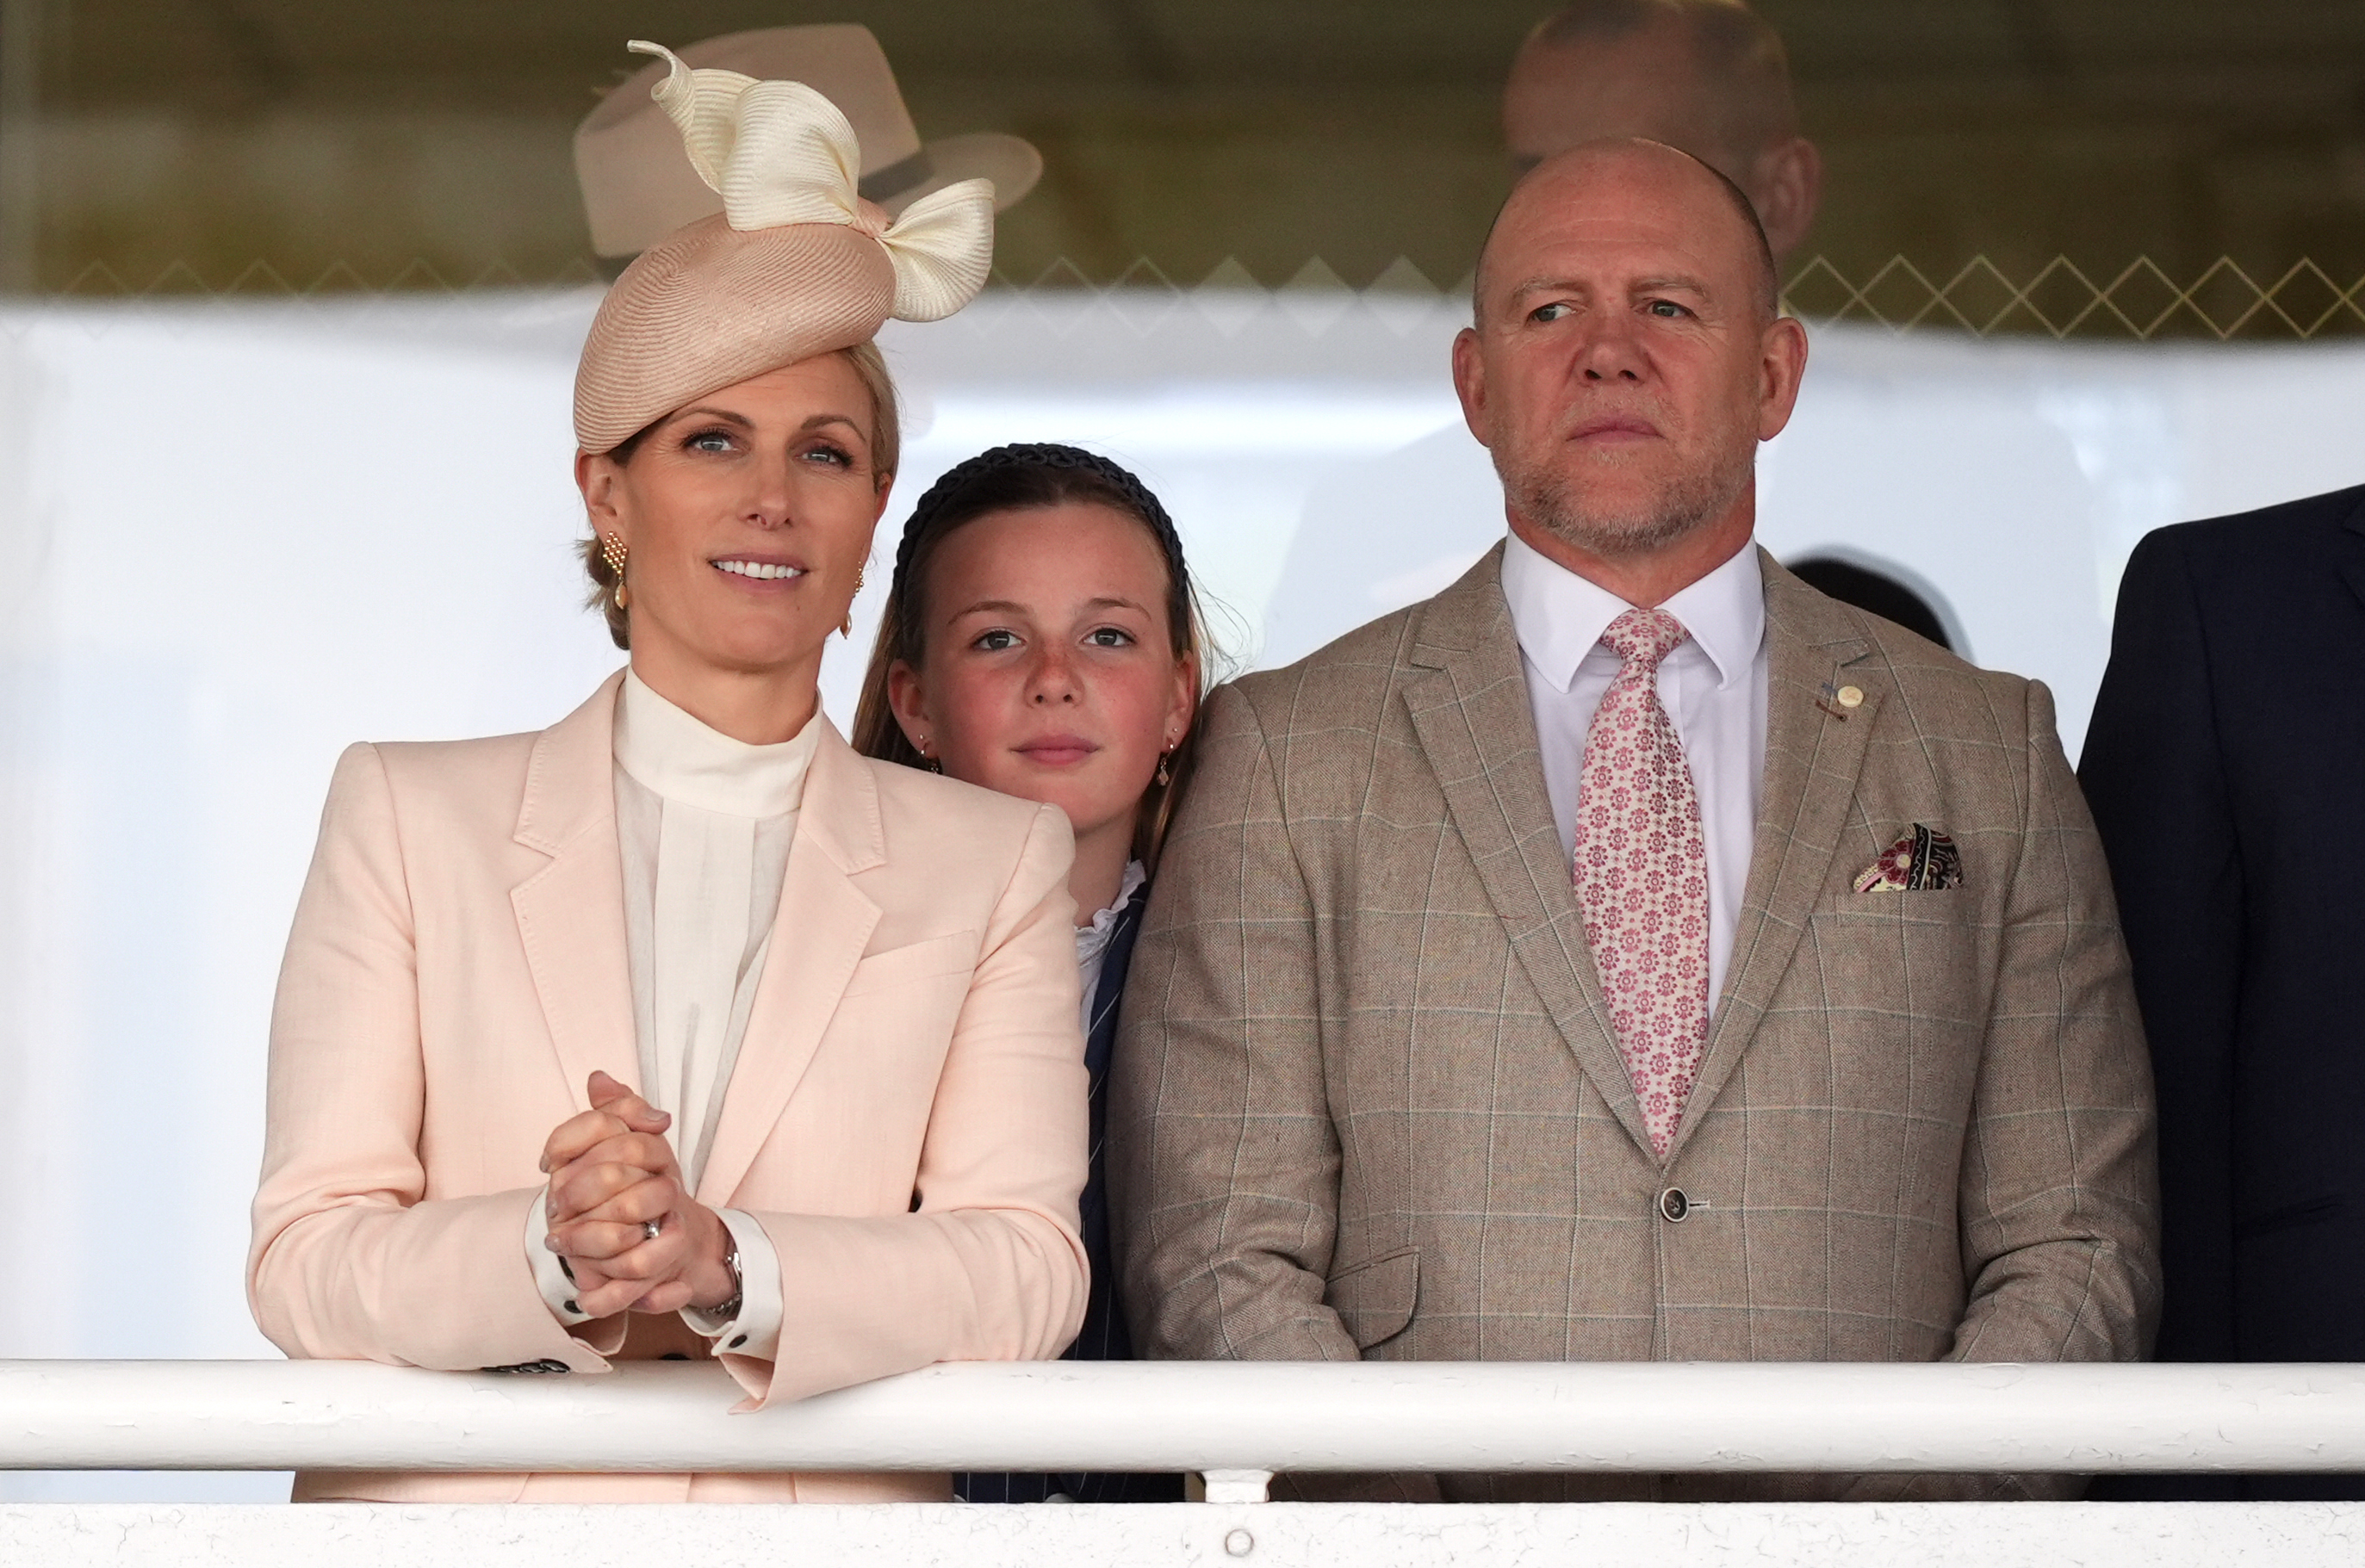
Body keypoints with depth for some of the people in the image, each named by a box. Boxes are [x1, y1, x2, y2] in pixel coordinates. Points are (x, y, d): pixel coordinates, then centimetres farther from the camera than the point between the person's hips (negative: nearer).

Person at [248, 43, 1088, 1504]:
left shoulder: (996, 864, 12)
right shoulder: (409, 818, 12)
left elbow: (1029, 1267, 1)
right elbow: (307, 1260, 4)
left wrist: (724, 1266, -14)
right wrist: (549, 1254, -14)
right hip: (464, 1515, 0)